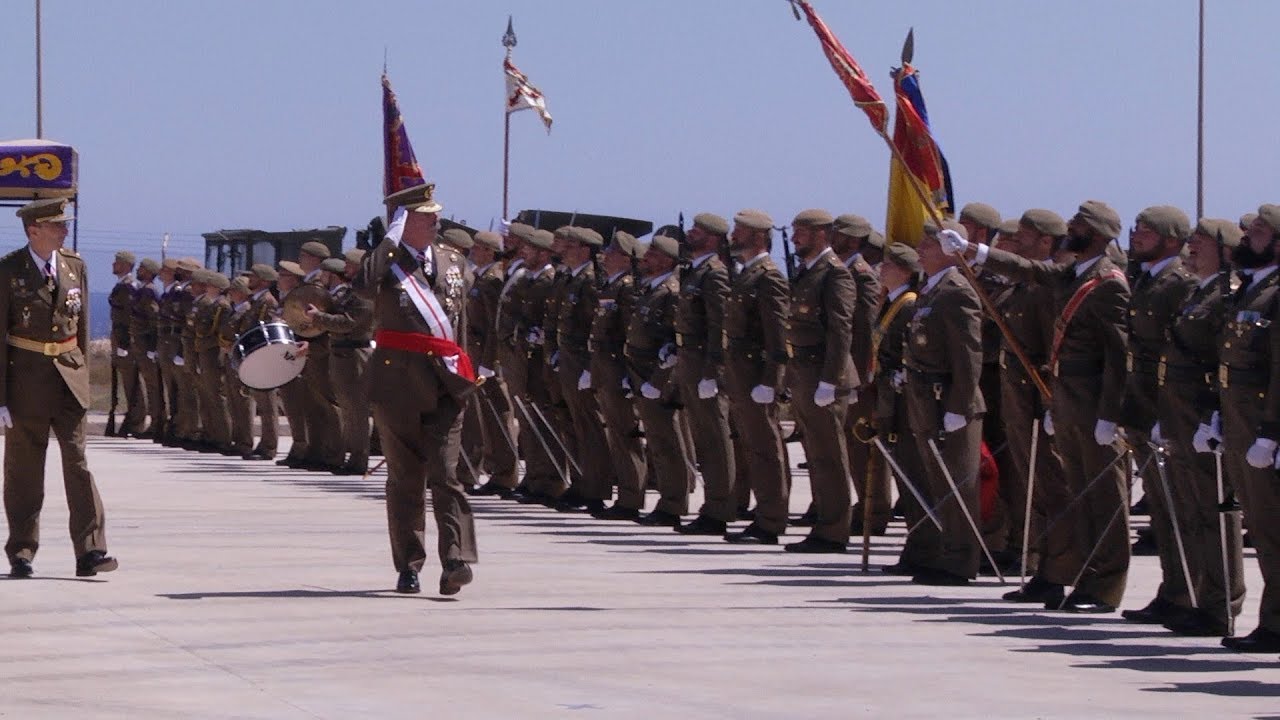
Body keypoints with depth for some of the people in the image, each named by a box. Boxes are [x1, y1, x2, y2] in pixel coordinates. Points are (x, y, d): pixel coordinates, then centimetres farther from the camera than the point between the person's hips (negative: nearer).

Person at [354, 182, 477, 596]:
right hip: (397, 380, -2)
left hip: (444, 383, 2)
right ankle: (408, 566, 10)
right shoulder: (385, 262, -1)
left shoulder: (453, 262, 14)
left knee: (445, 472, -9)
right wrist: (394, 235, -20)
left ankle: (456, 561, -17)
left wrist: (460, 373, 22)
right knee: (404, 477, 4)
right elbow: (363, 286, -26)